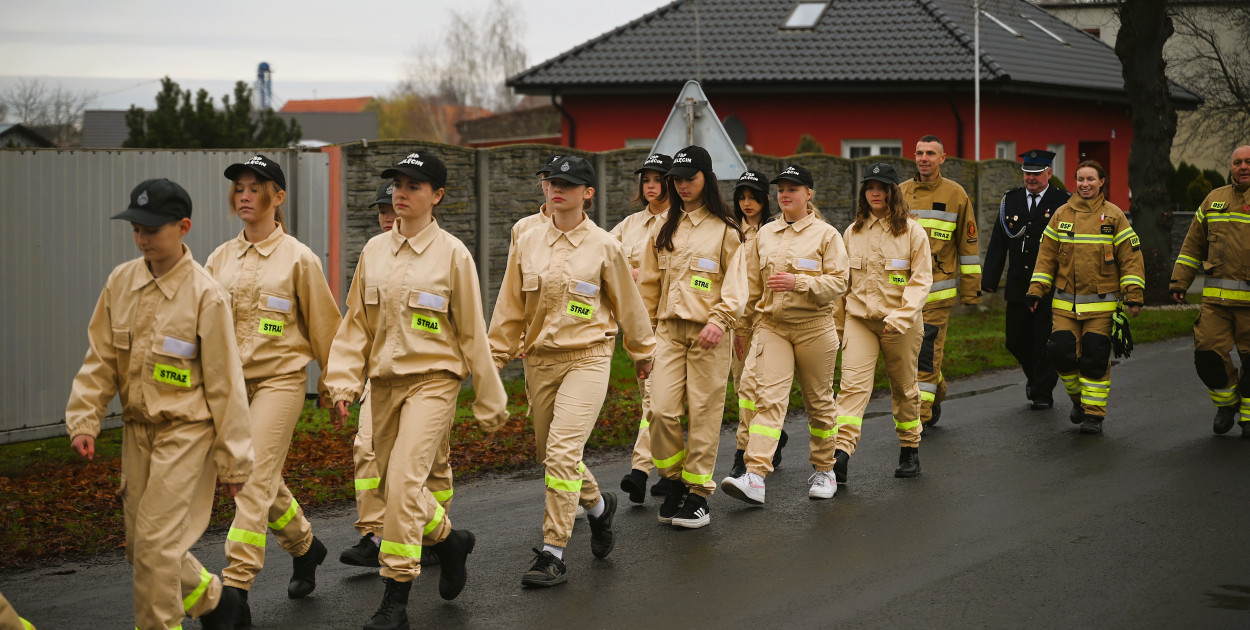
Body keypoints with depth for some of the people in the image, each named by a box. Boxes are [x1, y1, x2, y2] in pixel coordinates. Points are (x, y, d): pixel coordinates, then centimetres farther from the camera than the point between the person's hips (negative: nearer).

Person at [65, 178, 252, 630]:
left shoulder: (205, 295, -13)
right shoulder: (121, 282, 2)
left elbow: (224, 383, -10)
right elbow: (100, 359, 8)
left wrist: (233, 461, -7)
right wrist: (84, 420, -3)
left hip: (186, 431, -6)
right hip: (137, 429, 6)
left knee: (156, 543, -11)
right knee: (140, 545, 11)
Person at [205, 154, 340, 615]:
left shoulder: (298, 258, -4)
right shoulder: (220, 259, 8)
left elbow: (323, 323, 2)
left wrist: (331, 382, 7)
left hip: (280, 378, -5)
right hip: (229, 381, 5)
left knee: (255, 481, -12)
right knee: (265, 482, 14)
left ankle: (236, 589, -13)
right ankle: (305, 546, 39)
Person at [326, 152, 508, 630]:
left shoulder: (452, 254, -5)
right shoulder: (374, 250, 8)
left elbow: (472, 333, -1)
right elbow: (356, 322, 11)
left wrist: (489, 402, 3)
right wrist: (343, 382, 0)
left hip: (433, 380, -5)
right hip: (384, 381, 5)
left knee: (404, 481, -18)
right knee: (392, 486, 10)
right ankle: (450, 540, 39)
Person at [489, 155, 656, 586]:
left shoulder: (604, 247, -3)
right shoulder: (527, 244, 6)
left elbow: (627, 303, 8)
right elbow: (510, 307, 11)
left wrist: (642, 352, 17)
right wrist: (495, 356, 9)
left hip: (587, 357, -5)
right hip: (539, 360, 5)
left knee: (562, 451, -17)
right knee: (549, 453, 12)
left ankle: (553, 555, -11)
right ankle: (598, 505, 42)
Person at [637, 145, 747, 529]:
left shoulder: (725, 229, 1)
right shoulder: (663, 230, 15)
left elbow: (735, 282, -4)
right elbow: (649, 282, 18)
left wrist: (720, 320, -16)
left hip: (708, 333, -4)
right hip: (668, 329, 4)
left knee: (704, 412, -1)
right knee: (662, 410, -6)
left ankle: (697, 493, 7)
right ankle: (676, 480, 12)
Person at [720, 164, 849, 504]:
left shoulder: (826, 234, 0)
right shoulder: (764, 234, 11)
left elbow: (838, 281, -7)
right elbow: (753, 283, 18)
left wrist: (798, 282, -19)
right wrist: (747, 320, 18)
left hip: (814, 326, -2)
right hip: (771, 325, 2)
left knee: (819, 400, 9)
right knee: (766, 396, -13)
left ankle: (824, 470, 27)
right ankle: (755, 477, -22)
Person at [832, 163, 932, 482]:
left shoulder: (912, 231, -1)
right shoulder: (852, 232, 9)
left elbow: (921, 279, -7)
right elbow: (842, 280, 16)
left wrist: (901, 315, -19)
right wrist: (838, 325, 15)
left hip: (899, 324, -2)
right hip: (859, 319, 2)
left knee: (904, 388, 10)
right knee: (853, 384, -13)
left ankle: (910, 450, 27)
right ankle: (841, 453, -23)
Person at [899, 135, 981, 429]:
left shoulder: (955, 195, 1)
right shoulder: (900, 193, 9)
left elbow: (968, 244, 4)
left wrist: (970, 289, 2)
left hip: (937, 291, -4)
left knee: (927, 353, -7)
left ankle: (920, 415, -3)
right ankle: (936, 393, 32)